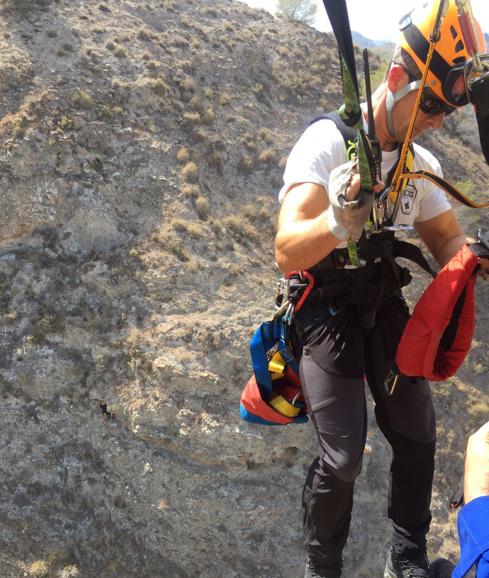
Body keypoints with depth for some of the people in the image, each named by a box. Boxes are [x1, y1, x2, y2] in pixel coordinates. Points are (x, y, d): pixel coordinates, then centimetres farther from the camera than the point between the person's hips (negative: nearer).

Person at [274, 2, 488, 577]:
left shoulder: (423, 164, 3)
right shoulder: (327, 141, -18)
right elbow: (288, 254, -26)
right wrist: (340, 218, -48)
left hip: (385, 307, 6)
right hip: (325, 310, -6)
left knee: (417, 438, 7)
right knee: (341, 458, -10)